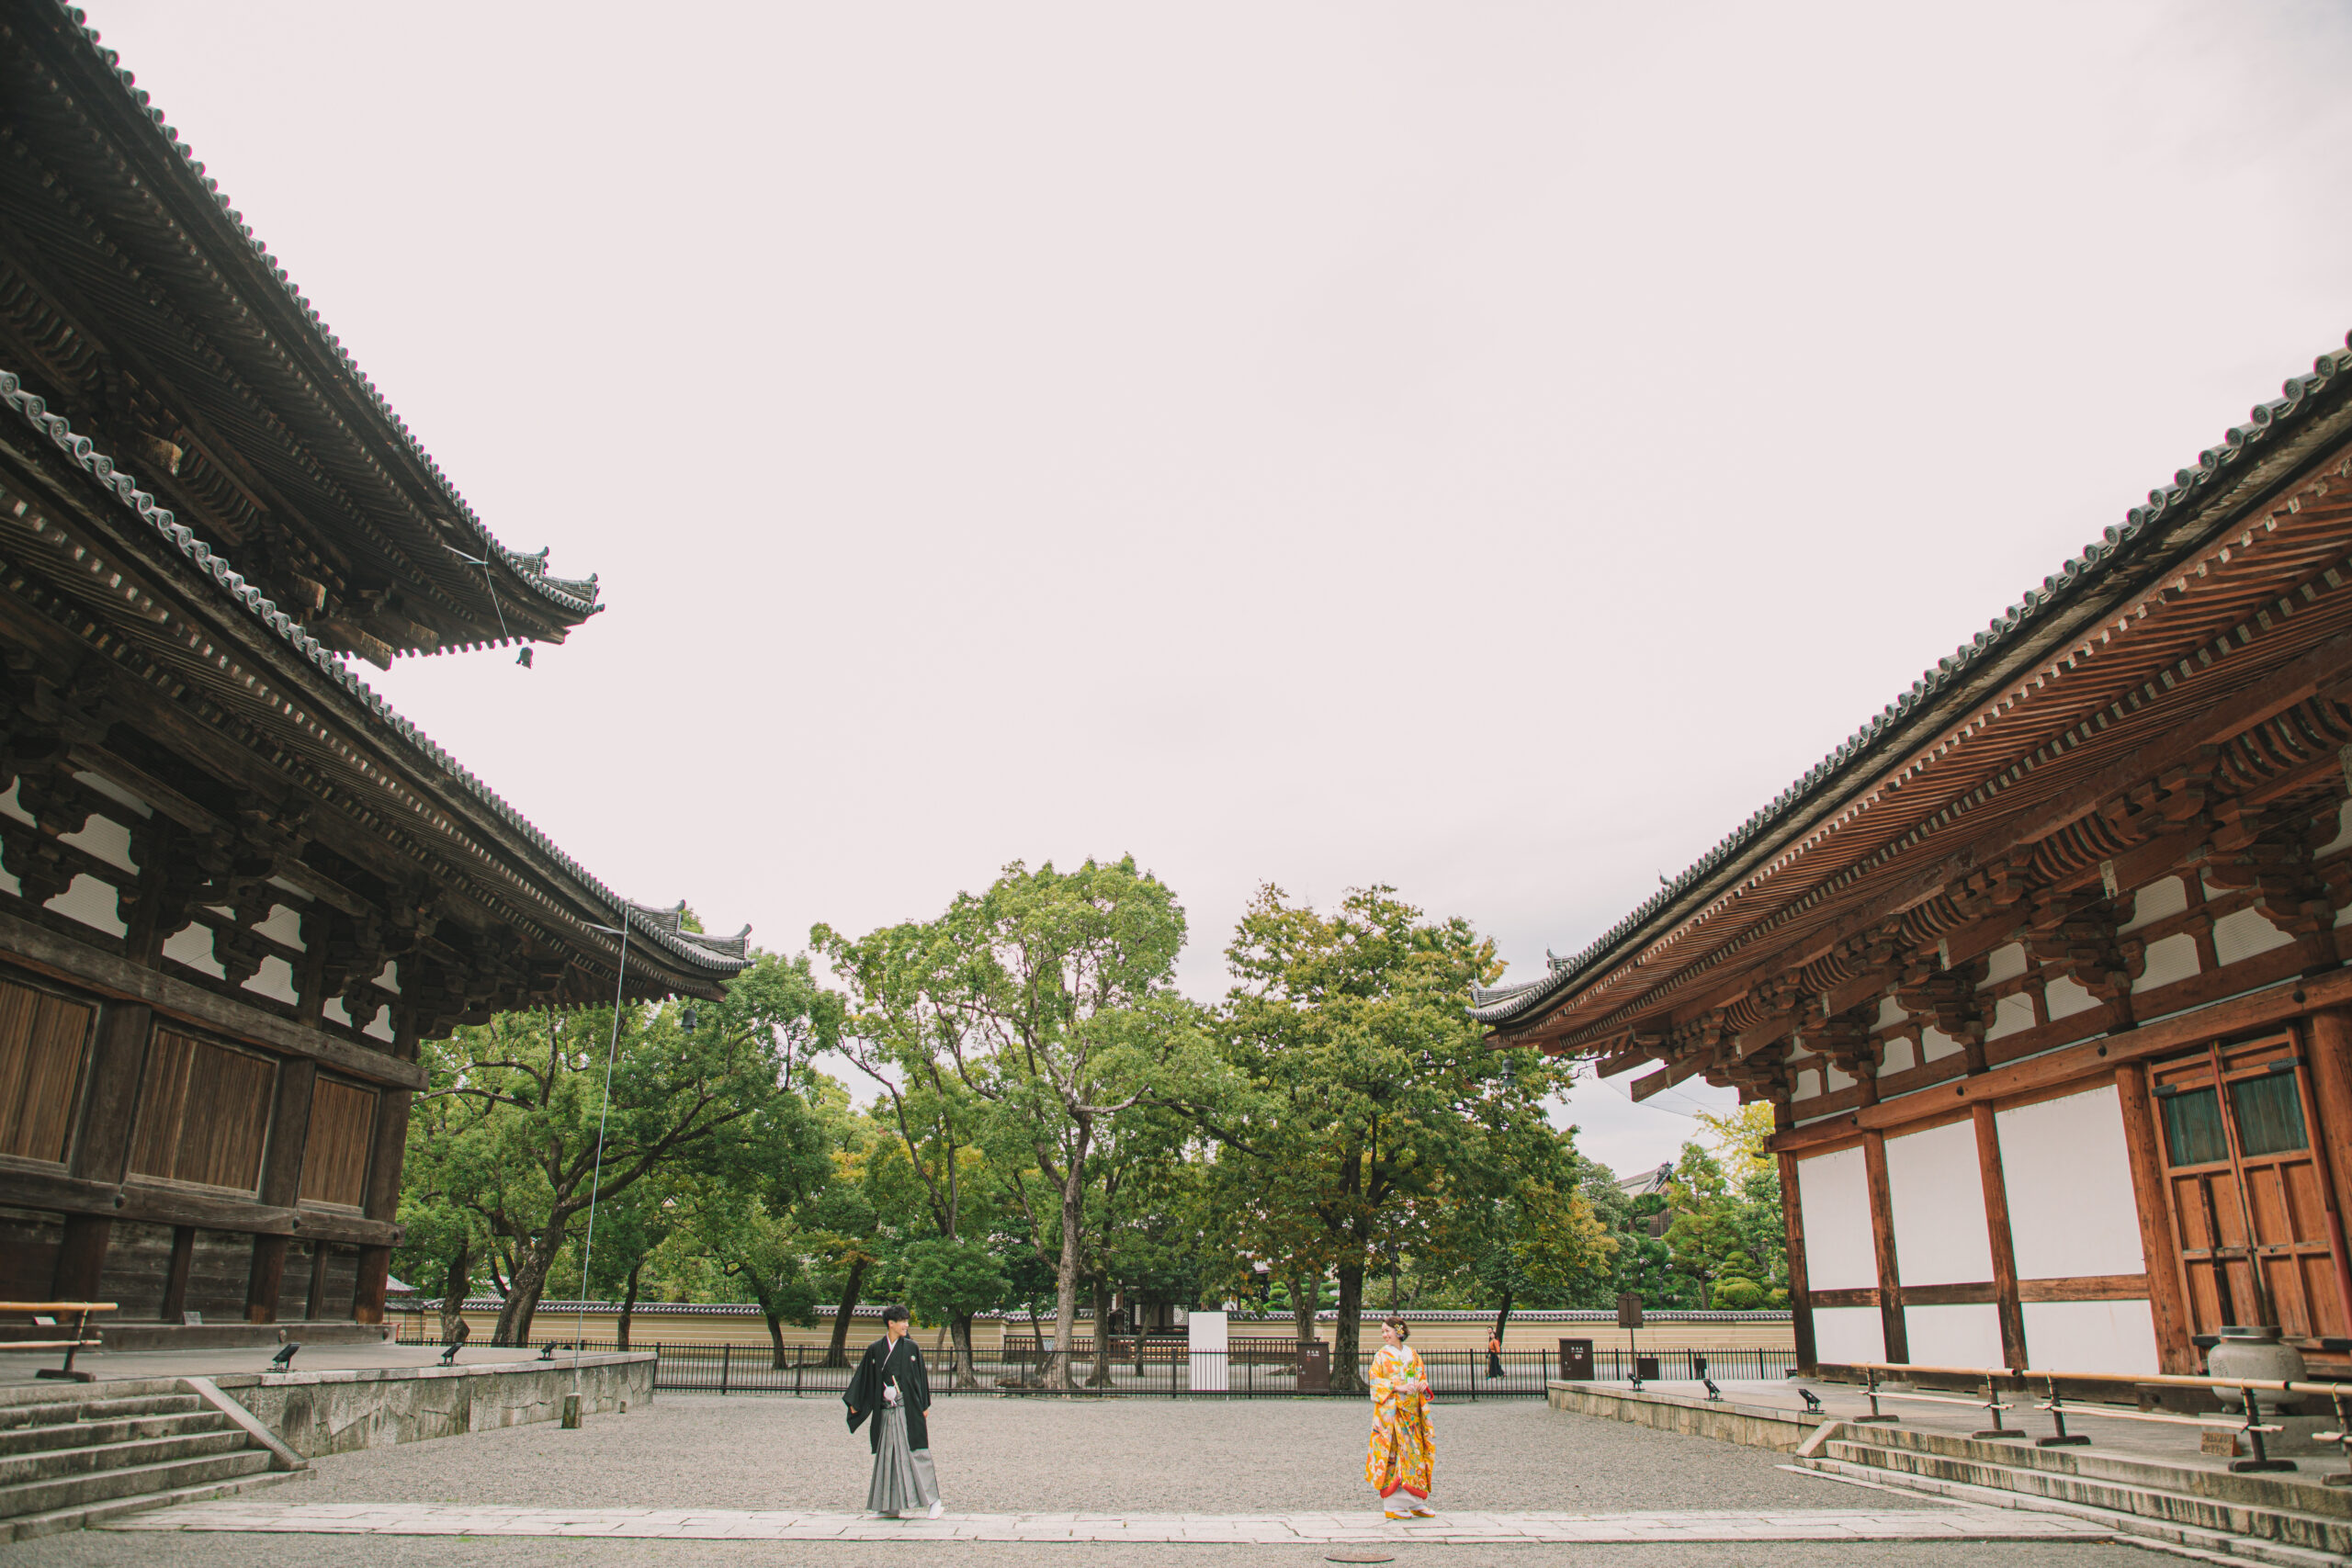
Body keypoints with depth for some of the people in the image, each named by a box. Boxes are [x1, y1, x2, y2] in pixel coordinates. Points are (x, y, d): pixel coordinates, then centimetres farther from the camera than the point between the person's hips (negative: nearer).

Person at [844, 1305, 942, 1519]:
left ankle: (933, 1500, 1)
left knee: (915, 1452, -4)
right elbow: (864, 1377, 10)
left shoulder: (911, 1348, 2)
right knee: (888, 1455, 4)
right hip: (886, 1411, 2)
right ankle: (892, 1506, 11)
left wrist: (924, 1406, 1)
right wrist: (854, 1403, 7)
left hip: (909, 1409, -2)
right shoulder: (875, 1350, 5)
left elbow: (921, 1377, 4)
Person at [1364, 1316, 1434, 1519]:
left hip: (1412, 1410, 4)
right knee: (1392, 1452, -7)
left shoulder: (1412, 1355, 13)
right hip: (1390, 1410, -4)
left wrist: (1422, 1385, -6)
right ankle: (1391, 1505, -4)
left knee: (1414, 1450, 4)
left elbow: (1422, 1376, 17)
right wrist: (1398, 1387, -17)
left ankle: (1418, 1504, 12)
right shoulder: (1382, 1356, 2)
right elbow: (1376, 1381, -5)